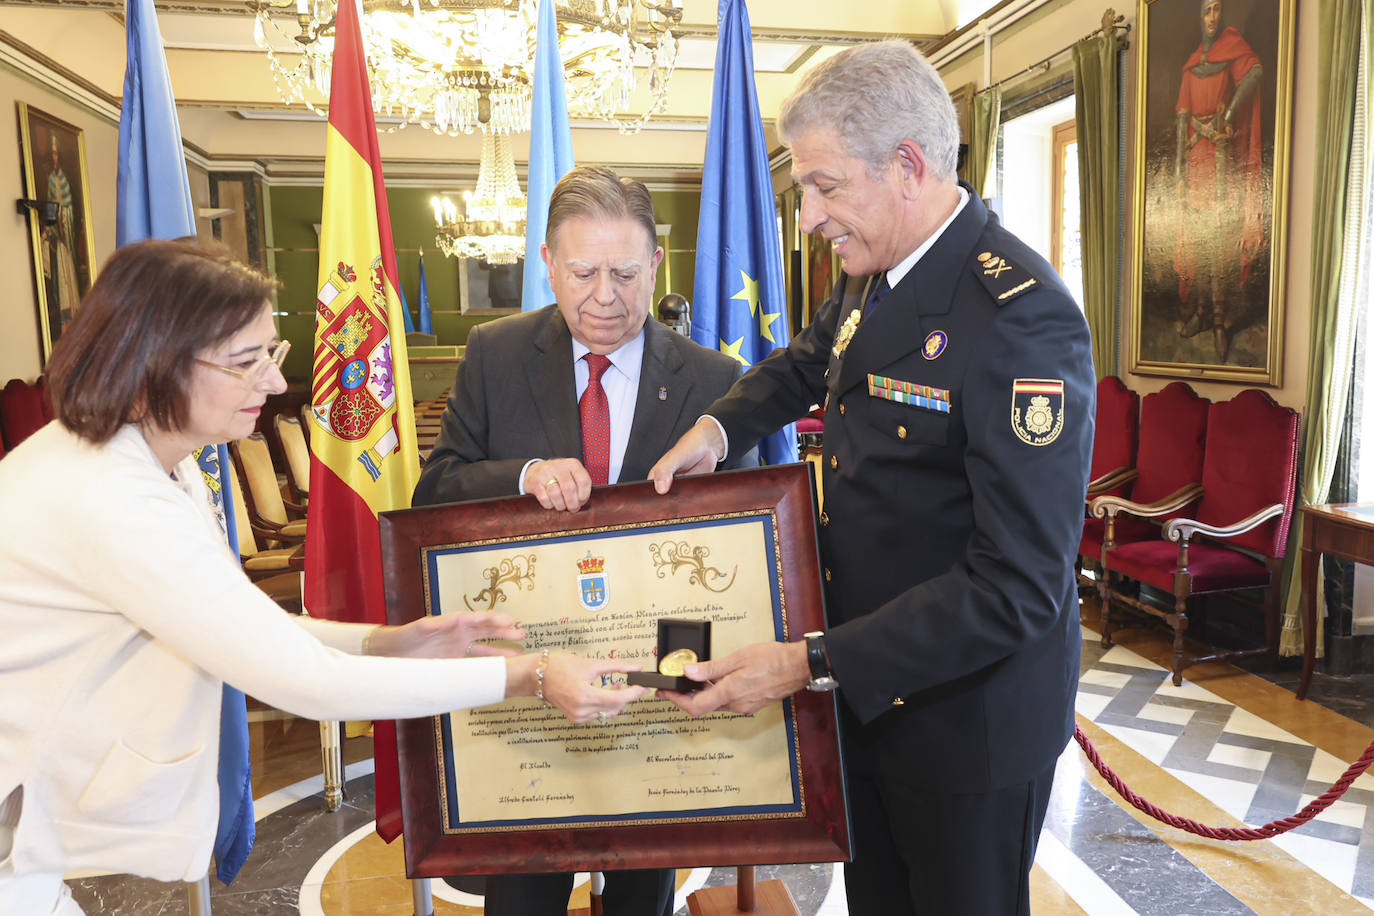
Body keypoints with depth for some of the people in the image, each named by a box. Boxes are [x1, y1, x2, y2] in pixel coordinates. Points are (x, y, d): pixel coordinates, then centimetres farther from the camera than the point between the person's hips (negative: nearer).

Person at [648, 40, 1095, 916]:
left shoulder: (1022, 317, -27)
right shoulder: (874, 276, 0)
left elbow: (1017, 586, -29)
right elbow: (805, 365, 22)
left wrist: (813, 664, -28)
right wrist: (718, 426, 3)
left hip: (969, 710, -8)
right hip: (868, 684, 8)